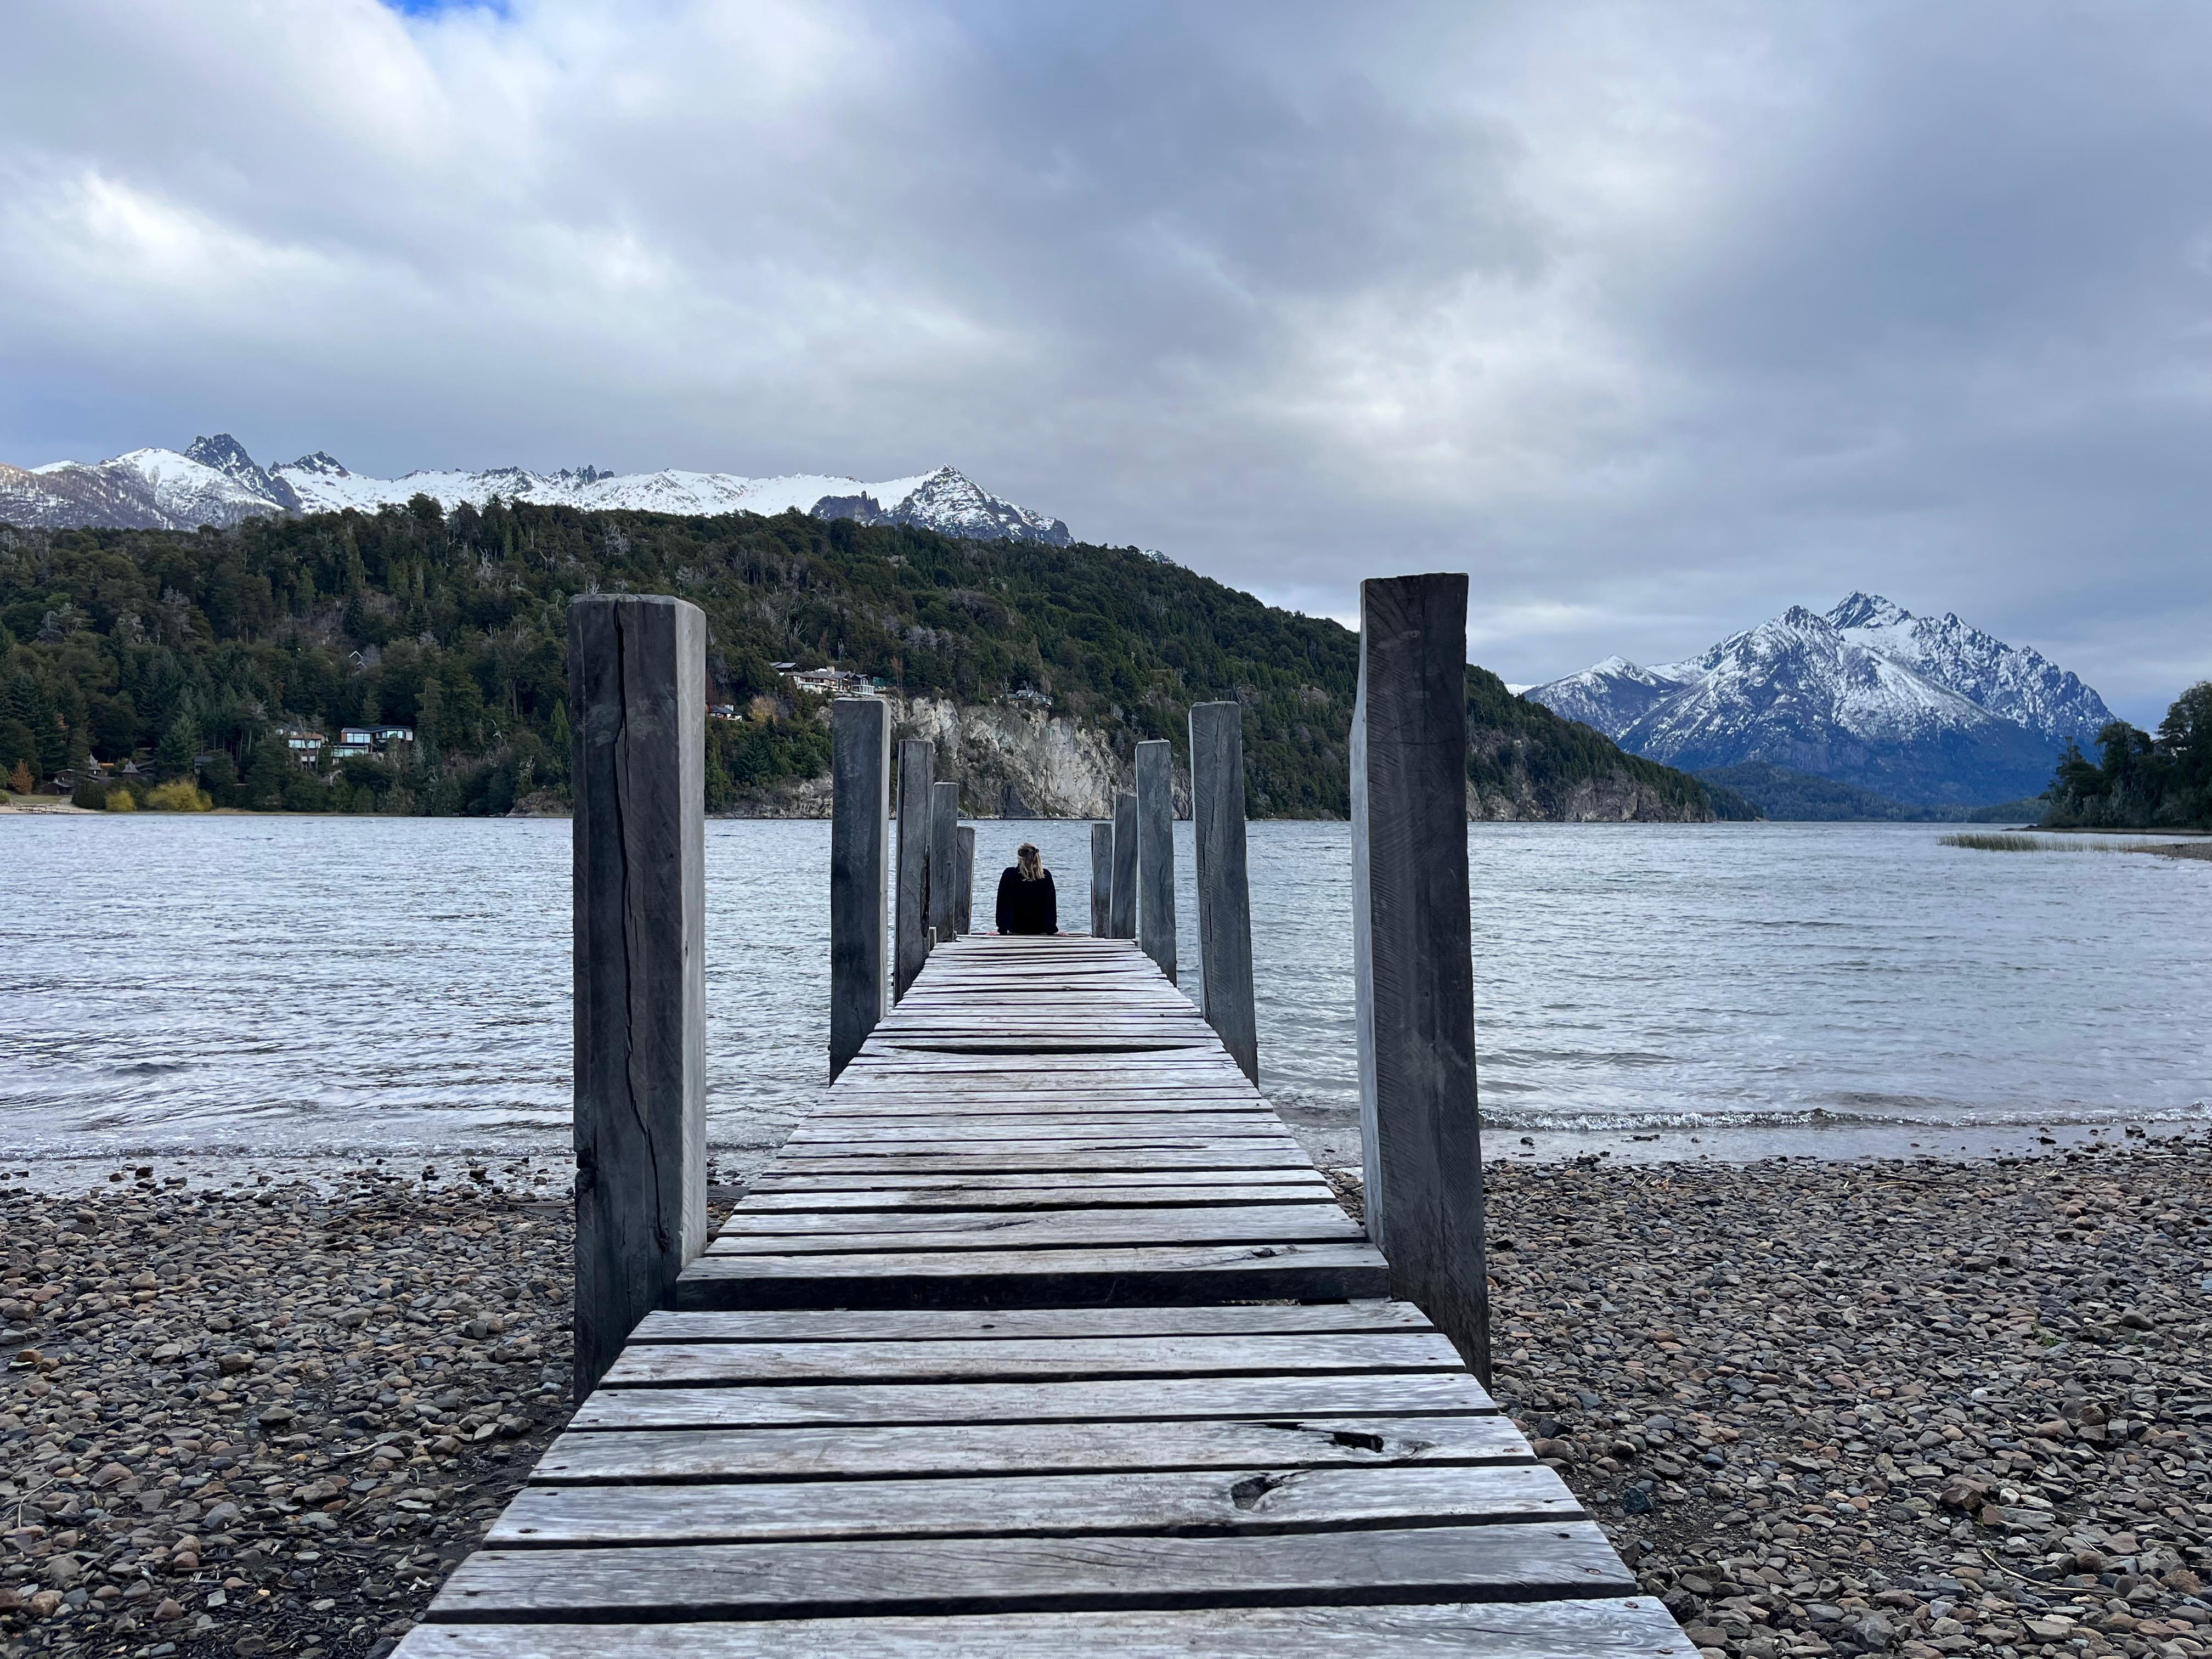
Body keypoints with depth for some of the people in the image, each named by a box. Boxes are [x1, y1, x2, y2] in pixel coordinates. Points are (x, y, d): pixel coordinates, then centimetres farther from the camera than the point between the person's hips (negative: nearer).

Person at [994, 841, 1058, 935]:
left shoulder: (1009, 874, -14)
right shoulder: (1046, 876, -9)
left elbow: (1004, 904, -14)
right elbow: (1051, 905, -7)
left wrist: (1002, 930, -13)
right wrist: (1053, 930, -4)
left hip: (1016, 929, -1)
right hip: (1040, 930, 1)